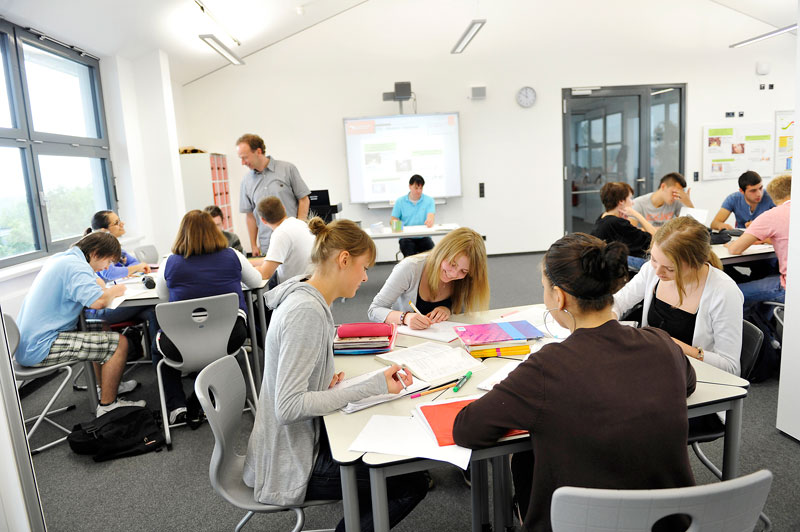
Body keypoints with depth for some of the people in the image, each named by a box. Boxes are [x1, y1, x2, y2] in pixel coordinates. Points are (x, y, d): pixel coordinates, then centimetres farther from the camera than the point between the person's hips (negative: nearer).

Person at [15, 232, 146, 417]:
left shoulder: (59, 258, 13)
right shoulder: (76, 266, -18)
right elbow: (98, 302, -32)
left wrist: (108, 290, 10)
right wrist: (114, 291, -10)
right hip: (39, 349, -11)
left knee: (101, 331, 25)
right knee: (119, 342, -13)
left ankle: (107, 386, 36)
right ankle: (107, 405, -1)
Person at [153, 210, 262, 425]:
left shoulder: (170, 263, -3)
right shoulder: (232, 256, -1)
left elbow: (161, 295, 16)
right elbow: (256, 282, 16)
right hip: (230, 341, 1)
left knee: (159, 345, 31)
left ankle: (176, 405, 22)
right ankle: (198, 403, 34)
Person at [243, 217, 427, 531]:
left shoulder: (308, 299, 3)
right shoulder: (305, 312, -26)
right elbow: (288, 407, -28)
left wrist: (326, 383, -6)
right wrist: (373, 387, -28)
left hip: (299, 441, 9)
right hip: (289, 468, -9)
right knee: (412, 484, -7)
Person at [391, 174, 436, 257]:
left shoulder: (429, 200, 8)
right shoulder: (400, 201, 9)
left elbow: (430, 216, -7)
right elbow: (393, 220, 8)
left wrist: (429, 221, -33)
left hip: (423, 237, 1)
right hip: (406, 238, -1)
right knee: (410, 256, -29)